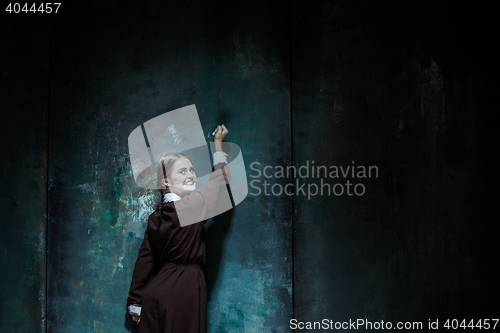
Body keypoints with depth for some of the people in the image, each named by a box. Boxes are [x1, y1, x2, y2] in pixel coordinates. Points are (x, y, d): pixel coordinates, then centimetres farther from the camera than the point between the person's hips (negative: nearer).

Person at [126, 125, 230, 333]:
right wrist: (218, 142, 18)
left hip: (157, 291, 8)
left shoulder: (155, 218, 7)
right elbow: (221, 175, 2)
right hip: (184, 292, -7)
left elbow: (145, 261, 10)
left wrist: (136, 303, 17)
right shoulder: (193, 205, -13)